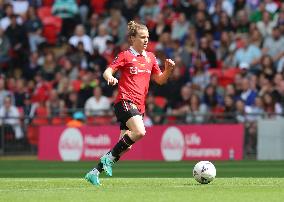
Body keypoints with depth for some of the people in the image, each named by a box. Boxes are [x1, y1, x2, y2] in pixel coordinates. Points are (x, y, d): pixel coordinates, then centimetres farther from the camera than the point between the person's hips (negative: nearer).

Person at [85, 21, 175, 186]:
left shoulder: (150, 57, 18)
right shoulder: (126, 56, 0)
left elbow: (160, 80, 23)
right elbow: (107, 71, -6)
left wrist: (168, 70, 3)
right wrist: (110, 78, -29)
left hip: (139, 106, 7)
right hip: (125, 101, -7)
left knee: (125, 145, 1)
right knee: (139, 132, -29)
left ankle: (95, 172, 8)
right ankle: (110, 157, -14)